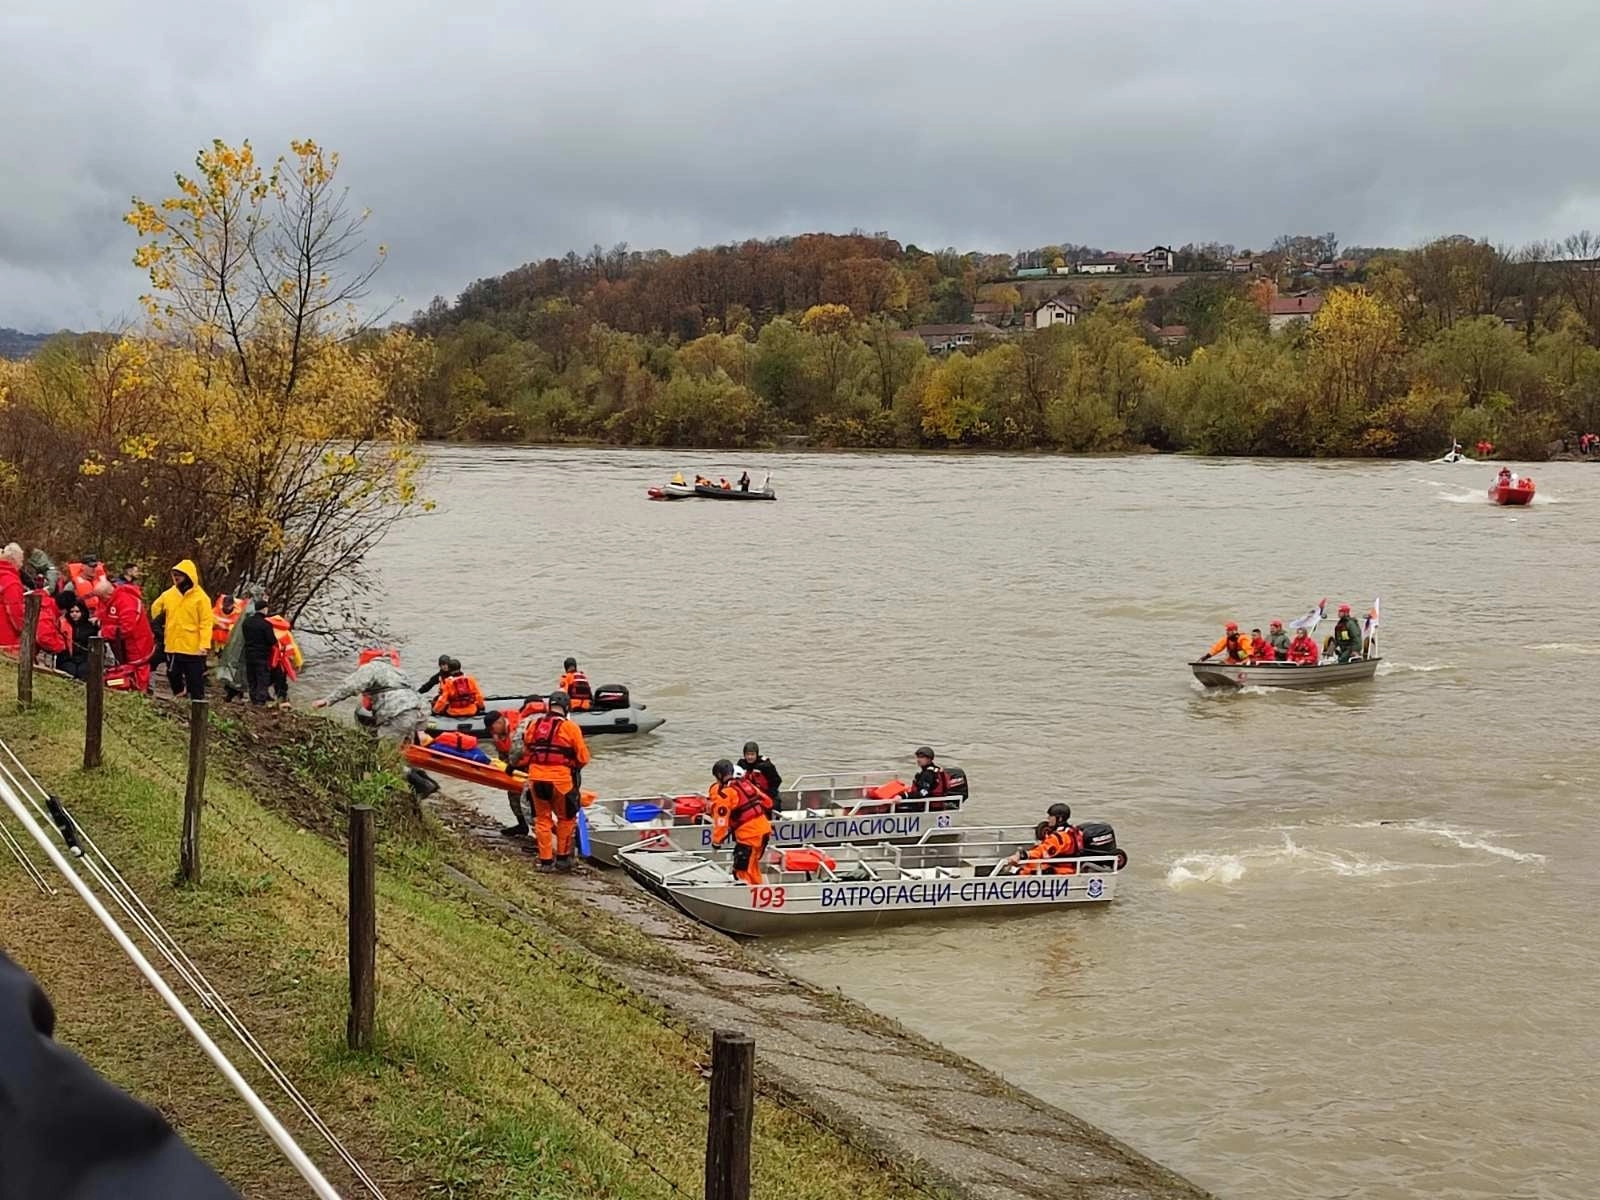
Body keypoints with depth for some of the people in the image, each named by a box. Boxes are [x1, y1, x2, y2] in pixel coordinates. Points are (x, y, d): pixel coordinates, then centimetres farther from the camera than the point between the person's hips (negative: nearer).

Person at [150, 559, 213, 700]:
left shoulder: (200, 597, -8)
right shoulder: (168, 595, 6)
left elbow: (206, 623, -11)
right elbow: (155, 609, 24)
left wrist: (204, 645, -19)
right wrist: (160, 627, 22)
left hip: (193, 649, -5)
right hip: (172, 647, 5)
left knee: (196, 683, 0)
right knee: (173, 677, 13)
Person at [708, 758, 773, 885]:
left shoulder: (723, 793, -11)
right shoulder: (745, 783, 13)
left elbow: (721, 820, -15)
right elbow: (767, 802, 18)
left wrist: (716, 840, -6)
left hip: (749, 835, -9)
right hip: (764, 829, 9)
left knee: (742, 871, -7)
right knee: (751, 864, 27)